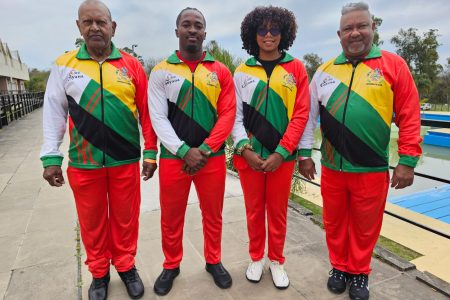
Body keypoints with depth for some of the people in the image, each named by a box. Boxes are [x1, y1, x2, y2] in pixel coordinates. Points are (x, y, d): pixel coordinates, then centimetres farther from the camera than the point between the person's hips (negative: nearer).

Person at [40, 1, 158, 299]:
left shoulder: (131, 65, 0)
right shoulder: (64, 65, 2)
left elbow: (147, 112, 1)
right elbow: (54, 114, 4)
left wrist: (150, 152, -1)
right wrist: (51, 158, 0)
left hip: (126, 161, 0)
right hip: (83, 163, 1)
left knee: (125, 217, 12)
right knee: (91, 220, 14)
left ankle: (126, 265, 35)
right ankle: (99, 272, 36)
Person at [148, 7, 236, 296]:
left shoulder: (221, 72, 4)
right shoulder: (161, 72, 3)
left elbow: (228, 114, -3)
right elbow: (158, 118, -4)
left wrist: (204, 150, -11)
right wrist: (184, 151, -14)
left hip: (212, 157, 1)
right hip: (174, 158, 0)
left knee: (213, 215, 13)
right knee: (171, 218, 11)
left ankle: (214, 261, 35)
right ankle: (171, 265, 34)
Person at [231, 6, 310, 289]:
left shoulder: (296, 68, 2)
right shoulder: (242, 71, 5)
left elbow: (301, 115, -4)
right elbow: (235, 115, 2)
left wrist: (281, 152, -12)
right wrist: (244, 149, -11)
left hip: (282, 156, -1)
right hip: (249, 156, 1)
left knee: (278, 211, 11)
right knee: (254, 210, 12)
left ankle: (277, 261, 32)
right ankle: (256, 258, 33)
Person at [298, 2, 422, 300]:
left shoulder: (393, 65, -2)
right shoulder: (325, 71, 5)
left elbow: (409, 117, -3)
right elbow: (309, 116, 8)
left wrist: (407, 161, -6)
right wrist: (305, 154, 6)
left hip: (372, 169, -2)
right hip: (332, 167, 3)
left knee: (365, 226, 13)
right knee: (334, 222, 16)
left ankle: (359, 272, 37)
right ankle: (339, 267, 39)